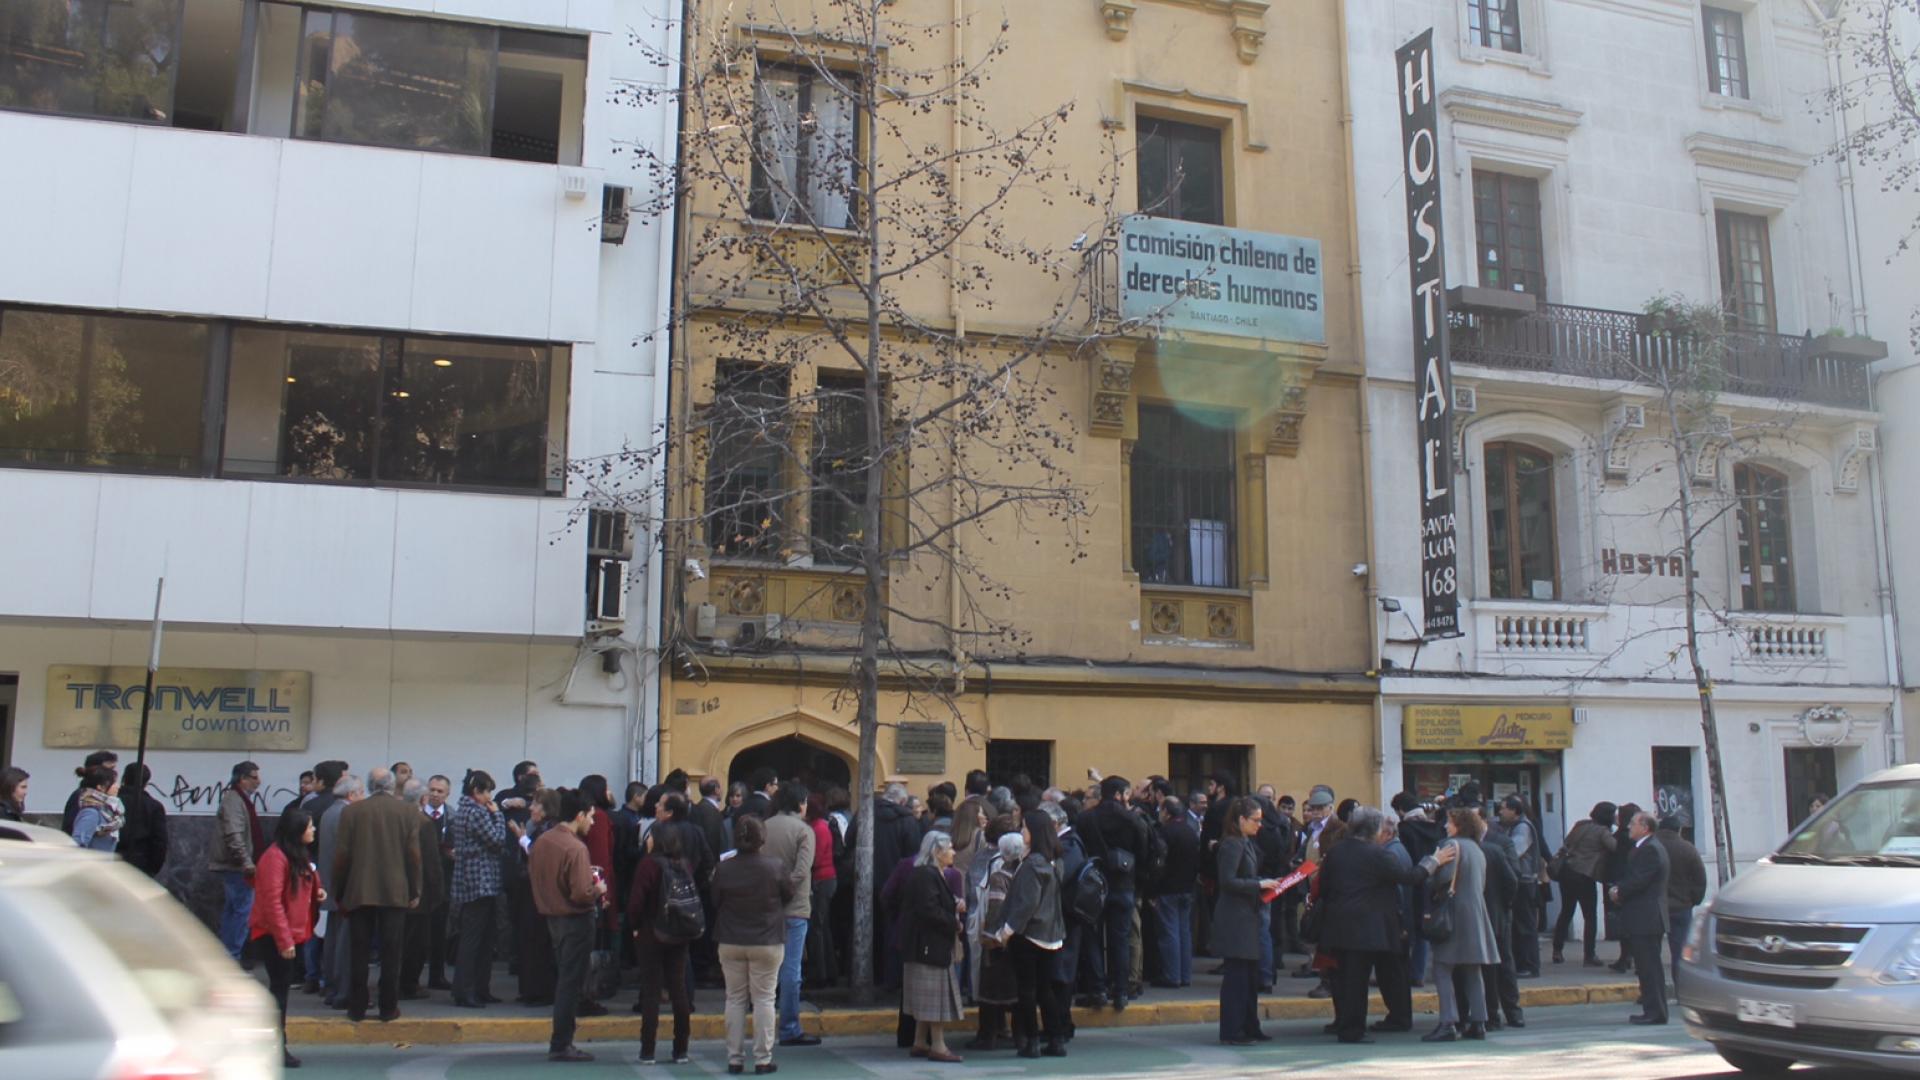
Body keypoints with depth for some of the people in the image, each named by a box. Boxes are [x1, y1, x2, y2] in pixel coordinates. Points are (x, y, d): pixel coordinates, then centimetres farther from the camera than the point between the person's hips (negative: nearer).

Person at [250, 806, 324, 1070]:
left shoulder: (300, 855, 12)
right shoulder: (275, 857, -18)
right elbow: (272, 902, -22)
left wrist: (316, 893, 2)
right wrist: (284, 940, -22)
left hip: (293, 932, 9)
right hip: (272, 935, -9)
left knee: (281, 986, 12)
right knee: (280, 986, -5)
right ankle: (276, 1047, 1)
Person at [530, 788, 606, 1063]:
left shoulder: (542, 841, 2)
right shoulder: (576, 848, -22)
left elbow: (532, 878, 12)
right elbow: (581, 894, -26)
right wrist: (599, 889, -7)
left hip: (551, 917, 8)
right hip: (576, 920, -8)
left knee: (562, 980, 18)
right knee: (571, 982, 0)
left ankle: (560, 1040, 25)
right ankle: (561, 1045, 5)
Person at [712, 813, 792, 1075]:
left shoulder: (724, 869, -9)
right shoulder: (774, 867, -13)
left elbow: (714, 903, 4)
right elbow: (788, 894, 2)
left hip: (731, 943, 2)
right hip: (767, 943, -2)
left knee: (735, 999, 10)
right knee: (764, 999, 5)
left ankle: (734, 1058, 13)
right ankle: (763, 1059, 6)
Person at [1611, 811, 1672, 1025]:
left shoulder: (1650, 849, -15)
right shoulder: (1649, 848, 18)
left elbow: (1638, 880, -21)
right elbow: (1632, 876, 18)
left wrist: (1618, 891, -7)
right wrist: (1618, 889, 1)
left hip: (1645, 919, -10)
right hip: (1646, 919, 10)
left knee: (1649, 967, -7)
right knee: (1648, 967, 13)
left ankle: (1655, 1012, -5)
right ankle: (1654, 1010, 18)